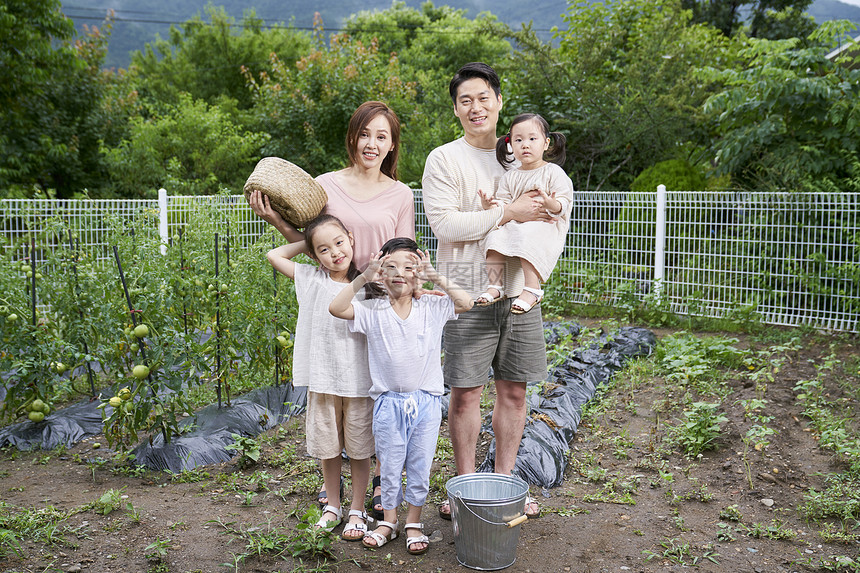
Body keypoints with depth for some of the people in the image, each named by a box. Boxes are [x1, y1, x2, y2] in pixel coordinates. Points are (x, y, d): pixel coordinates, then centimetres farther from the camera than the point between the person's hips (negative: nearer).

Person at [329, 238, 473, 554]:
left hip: (426, 402, 1)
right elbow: (336, 308, -14)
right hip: (388, 403, 0)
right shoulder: (372, 311, -4)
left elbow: (466, 303, -11)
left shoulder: (432, 307, -1)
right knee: (390, 466, 13)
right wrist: (363, 278, -17)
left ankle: (414, 523, 29)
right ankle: (388, 521, 33)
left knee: (420, 466, 11)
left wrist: (436, 277, -13)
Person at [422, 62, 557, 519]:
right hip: (469, 293, -4)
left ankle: (504, 481, 25)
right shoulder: (444, 159, -1)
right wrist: (507, 213, -16)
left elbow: (544, 217, 17)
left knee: (514, 391, 10)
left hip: (519, 289, 4)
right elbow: (444, 224, -12)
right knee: (465, 393, 2)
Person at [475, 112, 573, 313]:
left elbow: (565, 201, -6)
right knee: (495, 235, -22)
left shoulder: (553, 172, 3)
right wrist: (491, 206, -12)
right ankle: (494, 285, -18)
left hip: (545, 226, -5)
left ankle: (532, 289, -28)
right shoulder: (509, 177, 16)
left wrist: (553, 205, -29)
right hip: (515, 225, 5)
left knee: (528, 239, -34)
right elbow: (504, 204, 11)